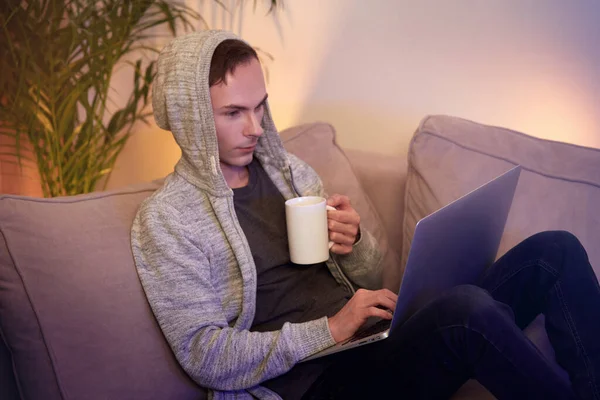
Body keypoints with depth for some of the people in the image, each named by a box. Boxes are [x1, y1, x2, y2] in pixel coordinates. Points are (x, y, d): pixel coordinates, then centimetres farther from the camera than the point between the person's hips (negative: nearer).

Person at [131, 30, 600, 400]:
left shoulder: (287, 168, 14)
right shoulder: (165, 220, -5)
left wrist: (355, 244, -6)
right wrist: (329, 330, -19)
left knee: (555, 250, -7)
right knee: (467, 306, -34)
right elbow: (206, 358, -12)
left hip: (381, 347, 7)